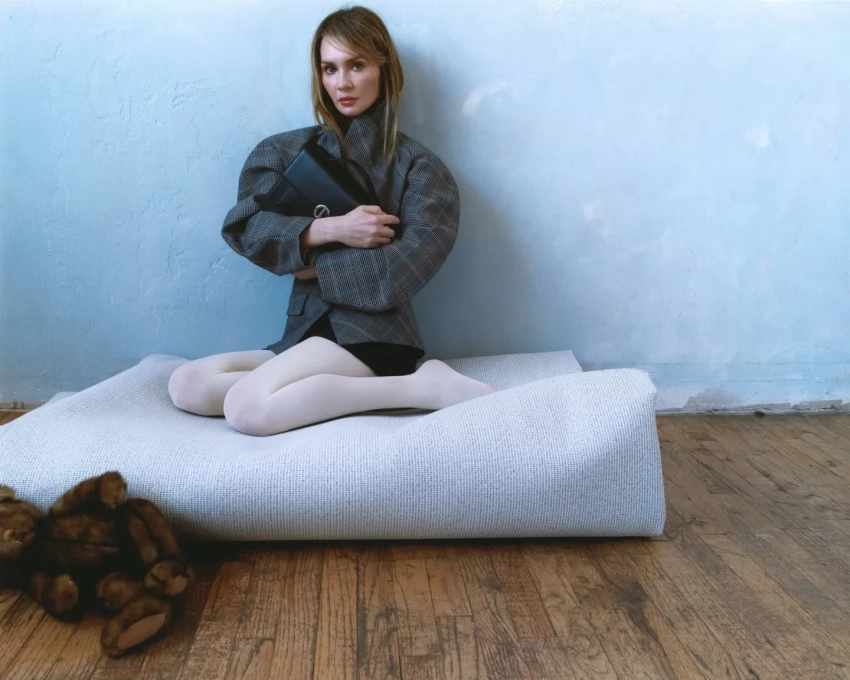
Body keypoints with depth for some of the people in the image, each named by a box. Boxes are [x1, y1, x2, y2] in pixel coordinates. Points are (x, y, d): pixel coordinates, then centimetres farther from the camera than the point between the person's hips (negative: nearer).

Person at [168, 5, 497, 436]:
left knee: (248, 408, -29)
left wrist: (318, 268, -6)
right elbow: (243, 227, -3)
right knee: (186, 385, -14)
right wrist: (331, 228, -17)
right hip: (305, 330, 6)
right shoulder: (285, 151, 11)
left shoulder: (418, 164, 0)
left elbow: (409, 265, -12)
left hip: (373, 333, -6)